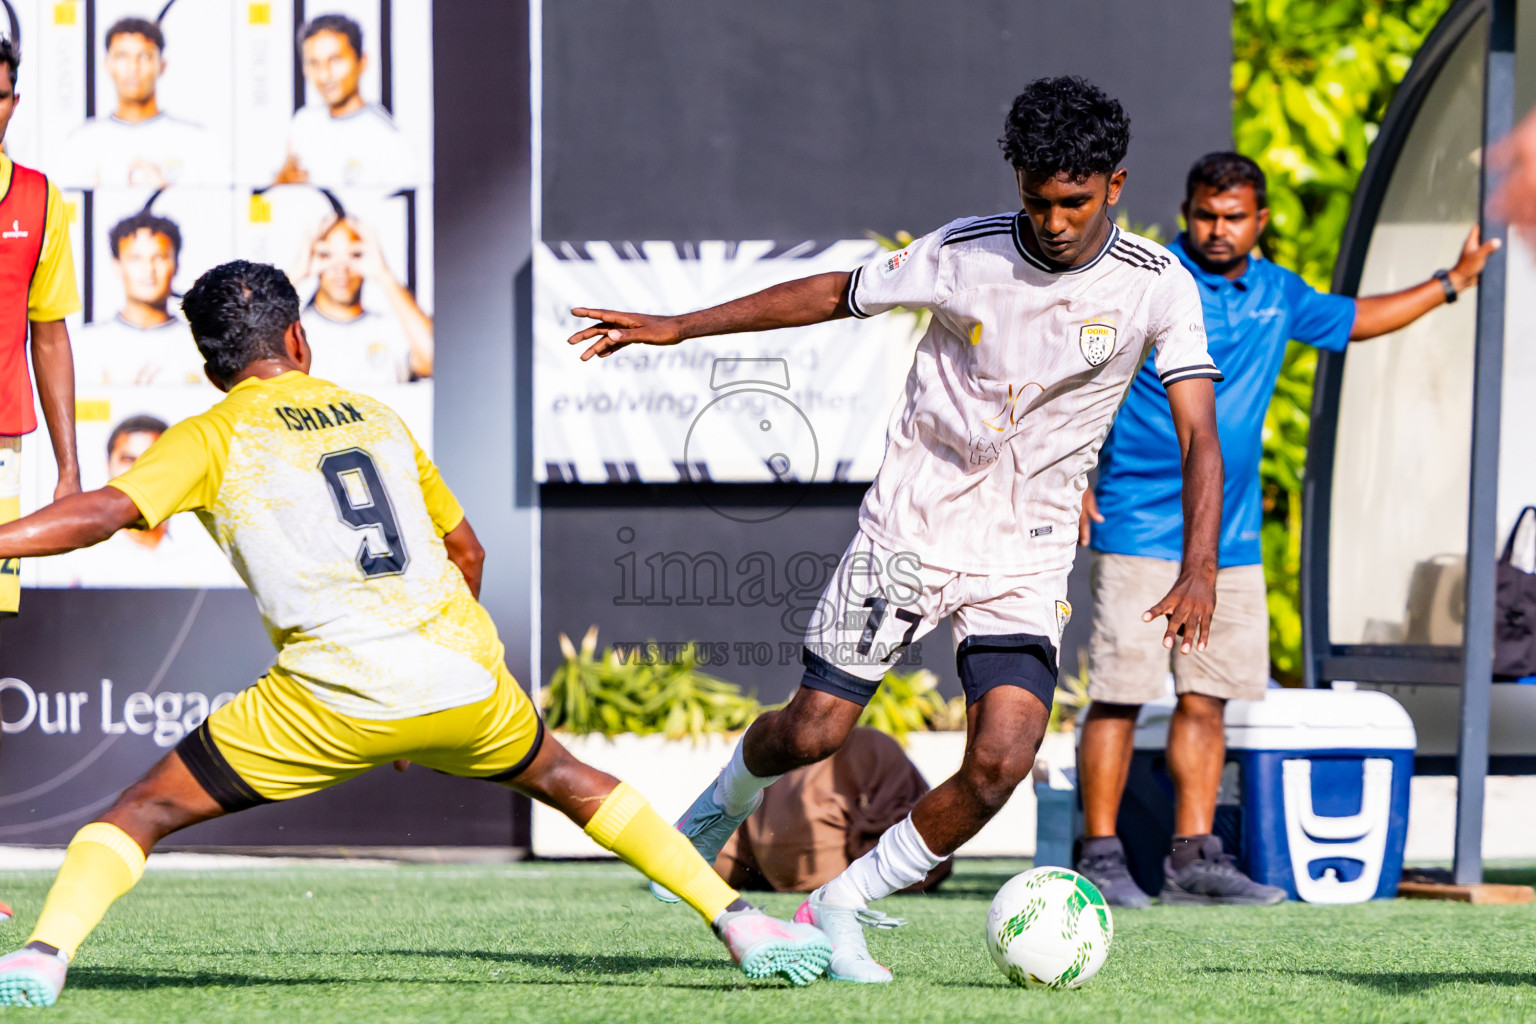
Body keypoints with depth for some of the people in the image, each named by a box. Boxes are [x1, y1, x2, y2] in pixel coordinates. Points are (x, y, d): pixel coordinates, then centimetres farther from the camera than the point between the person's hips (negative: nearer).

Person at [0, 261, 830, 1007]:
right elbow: (466, 551, 28)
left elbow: (102, 513, -11)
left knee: (142, 813, 4)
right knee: (568, 783, 31)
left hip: (339, 700, -4)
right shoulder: (375, 417, 20)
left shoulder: (213, 439, 5)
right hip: (466, 678, 4)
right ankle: (738, 921, 30)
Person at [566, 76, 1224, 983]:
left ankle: (842, 908, 4)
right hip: (909, 527, 0)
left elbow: (1199, 437, -12)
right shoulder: (965, 253, -7)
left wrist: (1199, 569, -27)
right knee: (814, 732, -1)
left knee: (1001, 762, -16)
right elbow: (837, 294, 6)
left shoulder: (1158, 287, -9)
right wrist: (679, 327, 6)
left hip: (1026, 559, 0)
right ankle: (724, 805, 37)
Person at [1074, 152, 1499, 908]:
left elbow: (1352, 321, 32)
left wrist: (1452, 282, 33)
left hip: (1231, 536, 6)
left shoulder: (1276, 294, 13)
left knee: (1207, 698, 5)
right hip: (1140, 530, -6)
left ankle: (1193, 859, 10)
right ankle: (1100, 857, -3)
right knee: (1119, 694, -8)